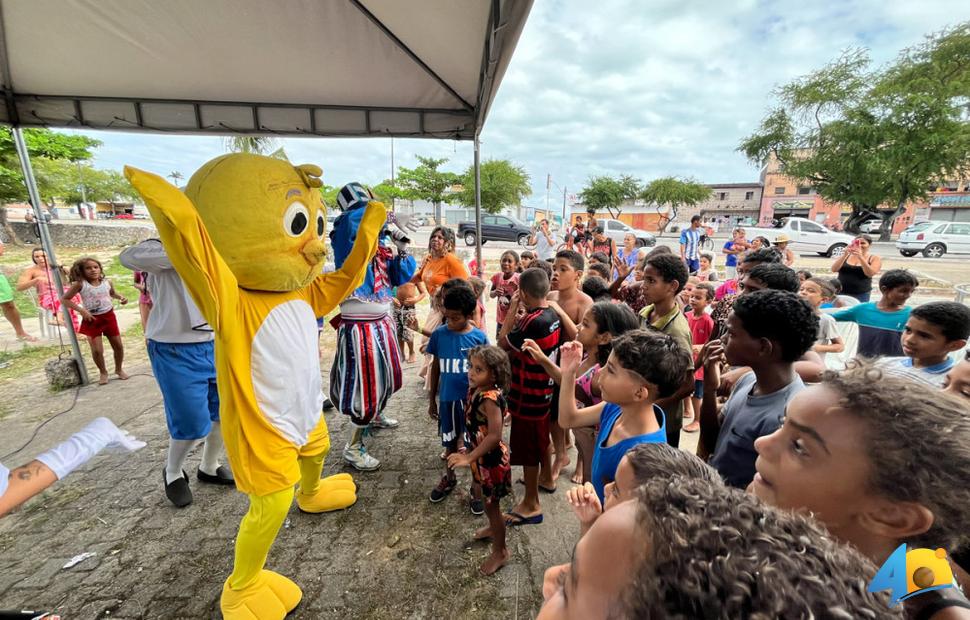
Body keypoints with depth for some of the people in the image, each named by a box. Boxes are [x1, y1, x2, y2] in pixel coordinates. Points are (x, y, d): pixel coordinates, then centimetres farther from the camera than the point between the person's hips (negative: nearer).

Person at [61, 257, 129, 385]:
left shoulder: (107, 282, -2)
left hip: (109, 316, 3)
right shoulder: (80, 284, -13)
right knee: (97, 350, -4)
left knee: (118, 345, 9)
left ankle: (118, 369, 30)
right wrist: (81, 310, -20)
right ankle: (103, 373, 19)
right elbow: (64, 299, -10)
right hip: (92, 319, -3)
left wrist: (121, 297, -2)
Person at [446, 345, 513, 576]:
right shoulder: (477, 391, -5)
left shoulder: (489, 399, -31)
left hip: (492, 459, -8)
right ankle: (493, 527, 55)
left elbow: (494, 436, -35)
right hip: (482, 456, 8)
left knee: (491, 504, 10)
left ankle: (500, 552, 31)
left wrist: (469, 458, -33)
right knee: (488, 501, 29)